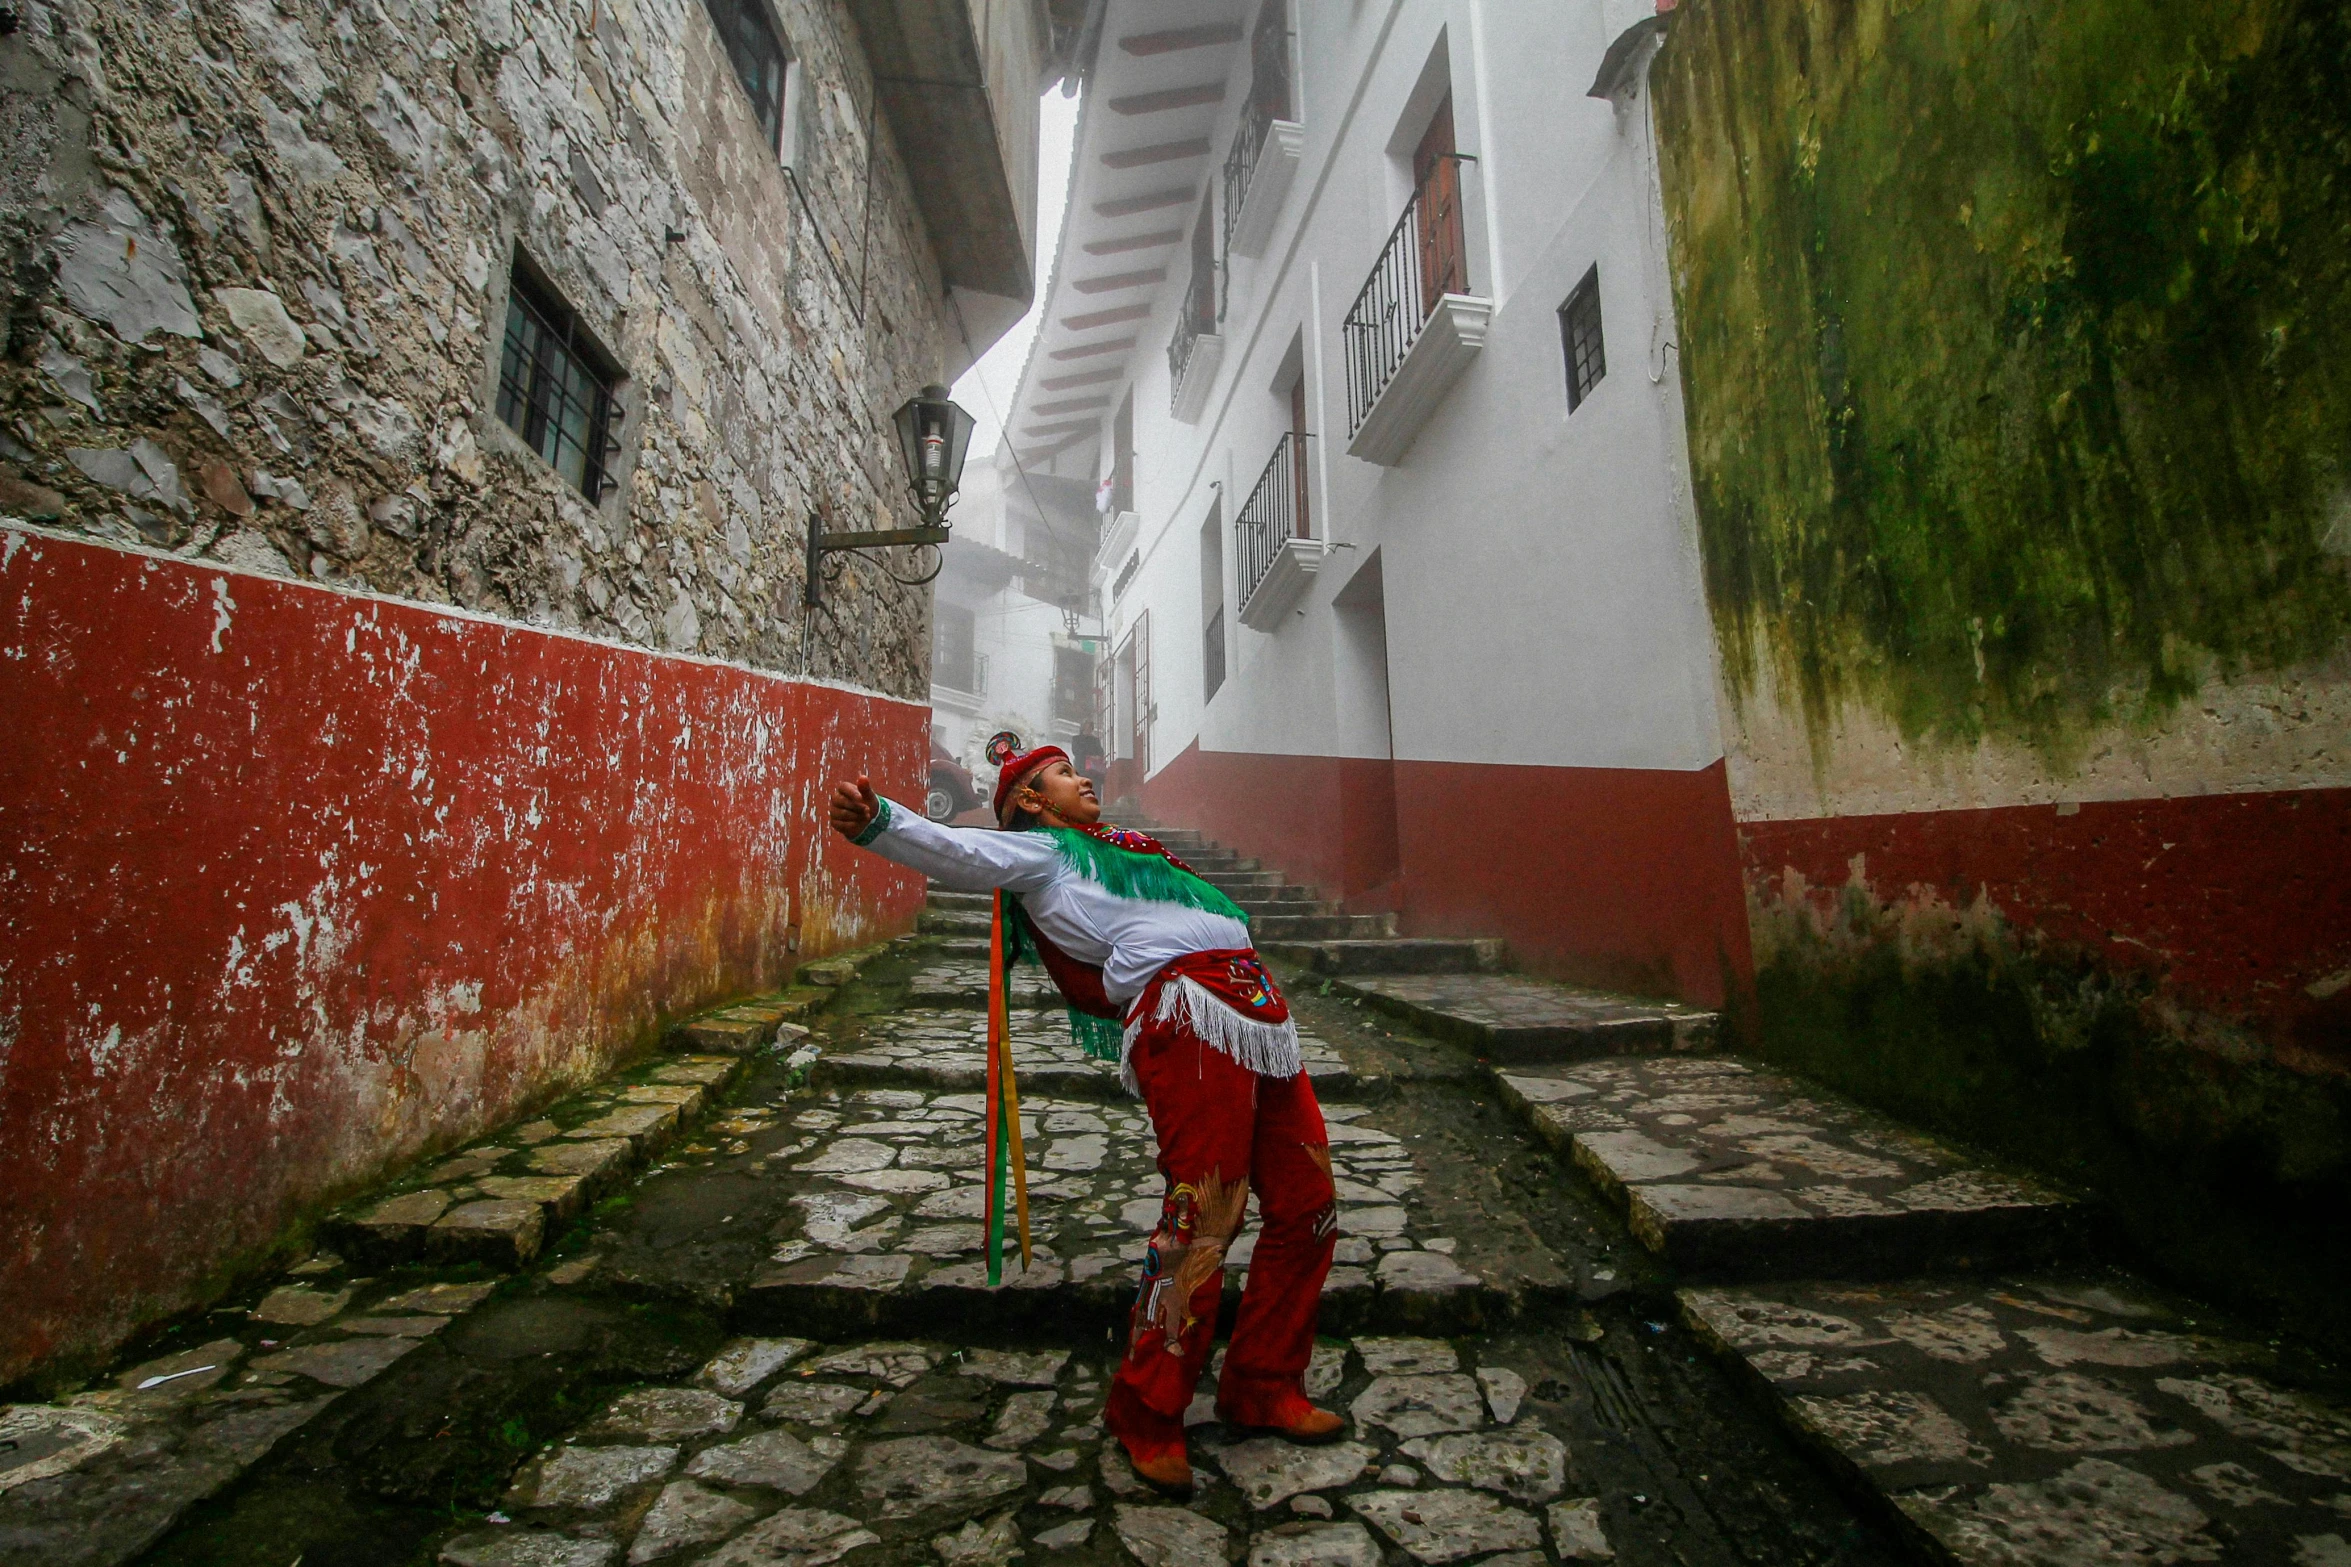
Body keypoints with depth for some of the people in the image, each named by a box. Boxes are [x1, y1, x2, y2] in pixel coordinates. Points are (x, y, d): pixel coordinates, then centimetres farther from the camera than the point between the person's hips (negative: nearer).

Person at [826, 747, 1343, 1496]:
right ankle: (1146, 1413, 13)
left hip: (1262, 1014, 9)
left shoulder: (1115, 851, 33)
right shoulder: (1041, 852, 10)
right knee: (1203, 1218, -11)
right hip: (1187, 1018, -8)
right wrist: (878, 821, -27)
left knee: (1306, 1208, 11)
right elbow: (960, 851, -11)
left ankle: (1260, 1386, 29)